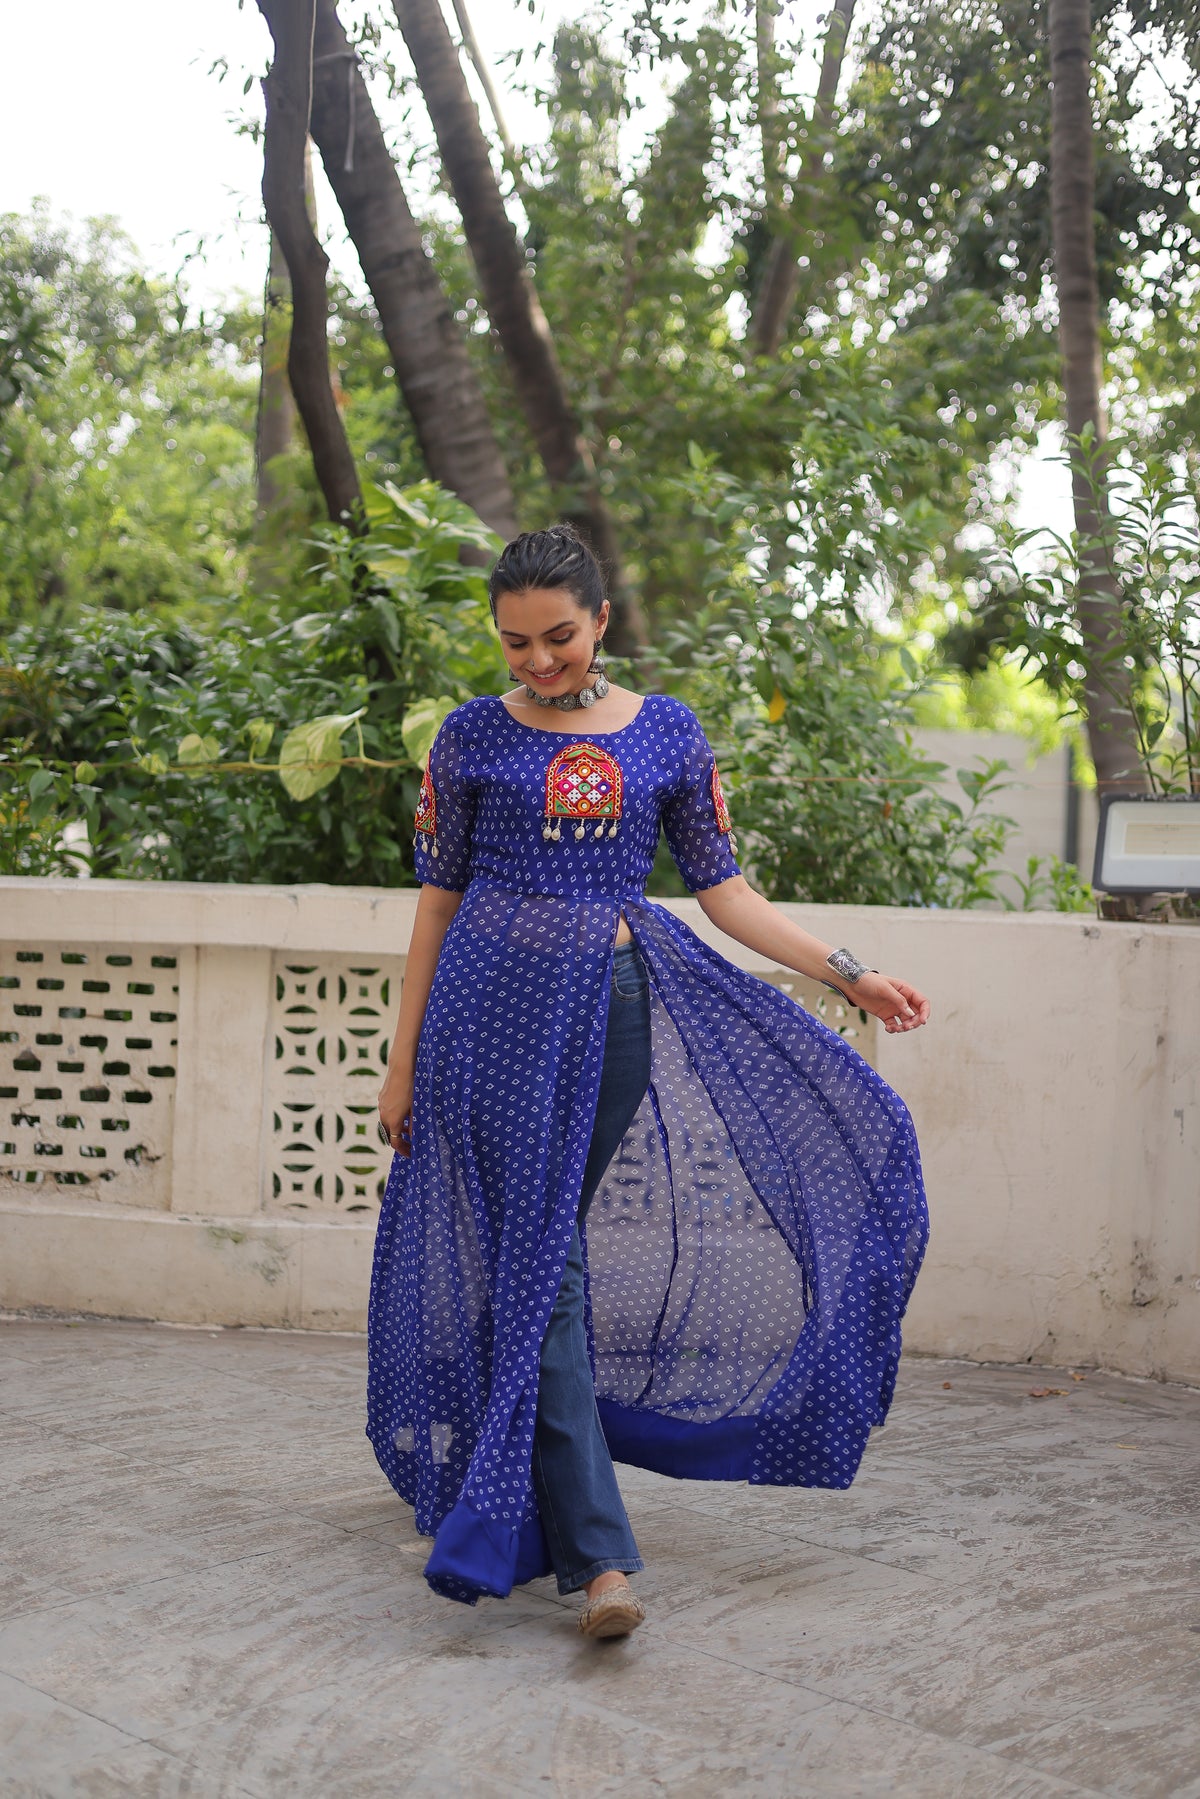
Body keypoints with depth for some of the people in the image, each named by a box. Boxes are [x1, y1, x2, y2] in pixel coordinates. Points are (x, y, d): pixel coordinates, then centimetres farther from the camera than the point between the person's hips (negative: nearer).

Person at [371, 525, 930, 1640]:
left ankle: (480, 1474, 26)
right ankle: (596, 1554, -15)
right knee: (540, 1256, -10)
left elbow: (721, 889, 9)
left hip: (617, 1003, 3)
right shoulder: (473, 736, 4)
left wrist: (846, 975, 1)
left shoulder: (667, 733, 8)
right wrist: (403, 1059, 5)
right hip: (499, 1002, -3)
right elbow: (439, 894, 6)